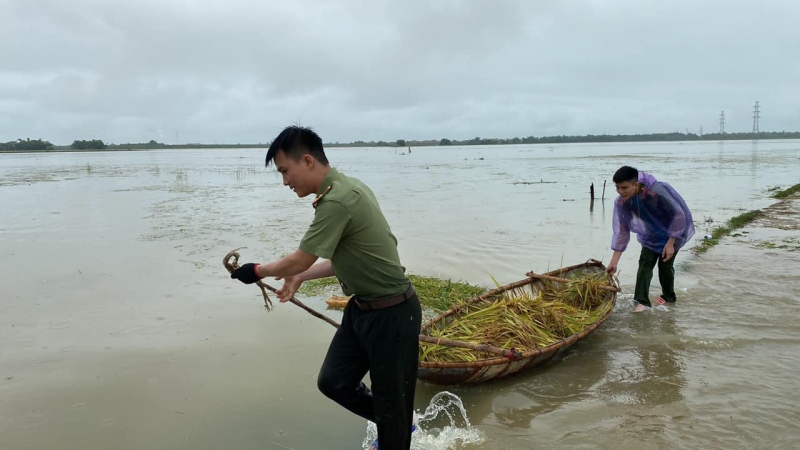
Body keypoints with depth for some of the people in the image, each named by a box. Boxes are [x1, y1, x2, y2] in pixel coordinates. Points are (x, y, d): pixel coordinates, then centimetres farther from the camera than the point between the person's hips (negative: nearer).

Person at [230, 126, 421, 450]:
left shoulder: (337, 201, -26)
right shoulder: (346, 187, 5)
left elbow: (299, 261, -15)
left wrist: (258, 271, 3)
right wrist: (299, 278, 14)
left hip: (391, 314, -9)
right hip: (361, 308, 9)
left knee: (391, 404, 7)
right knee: (333, 382, 15)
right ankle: (395, 422, 36)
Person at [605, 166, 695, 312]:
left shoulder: (656, 191, -38)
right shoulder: (621, 202, -21)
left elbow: (678, 215, -25)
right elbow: (621, 230, -12)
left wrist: (670, 243, -22)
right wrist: (614, 261, -13)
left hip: (671, 232, -4)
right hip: (650, 235, 5)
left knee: (665, 264, 2)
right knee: (645, 262, -7)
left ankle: (669, 296, 26)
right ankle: (642, 301, -3)